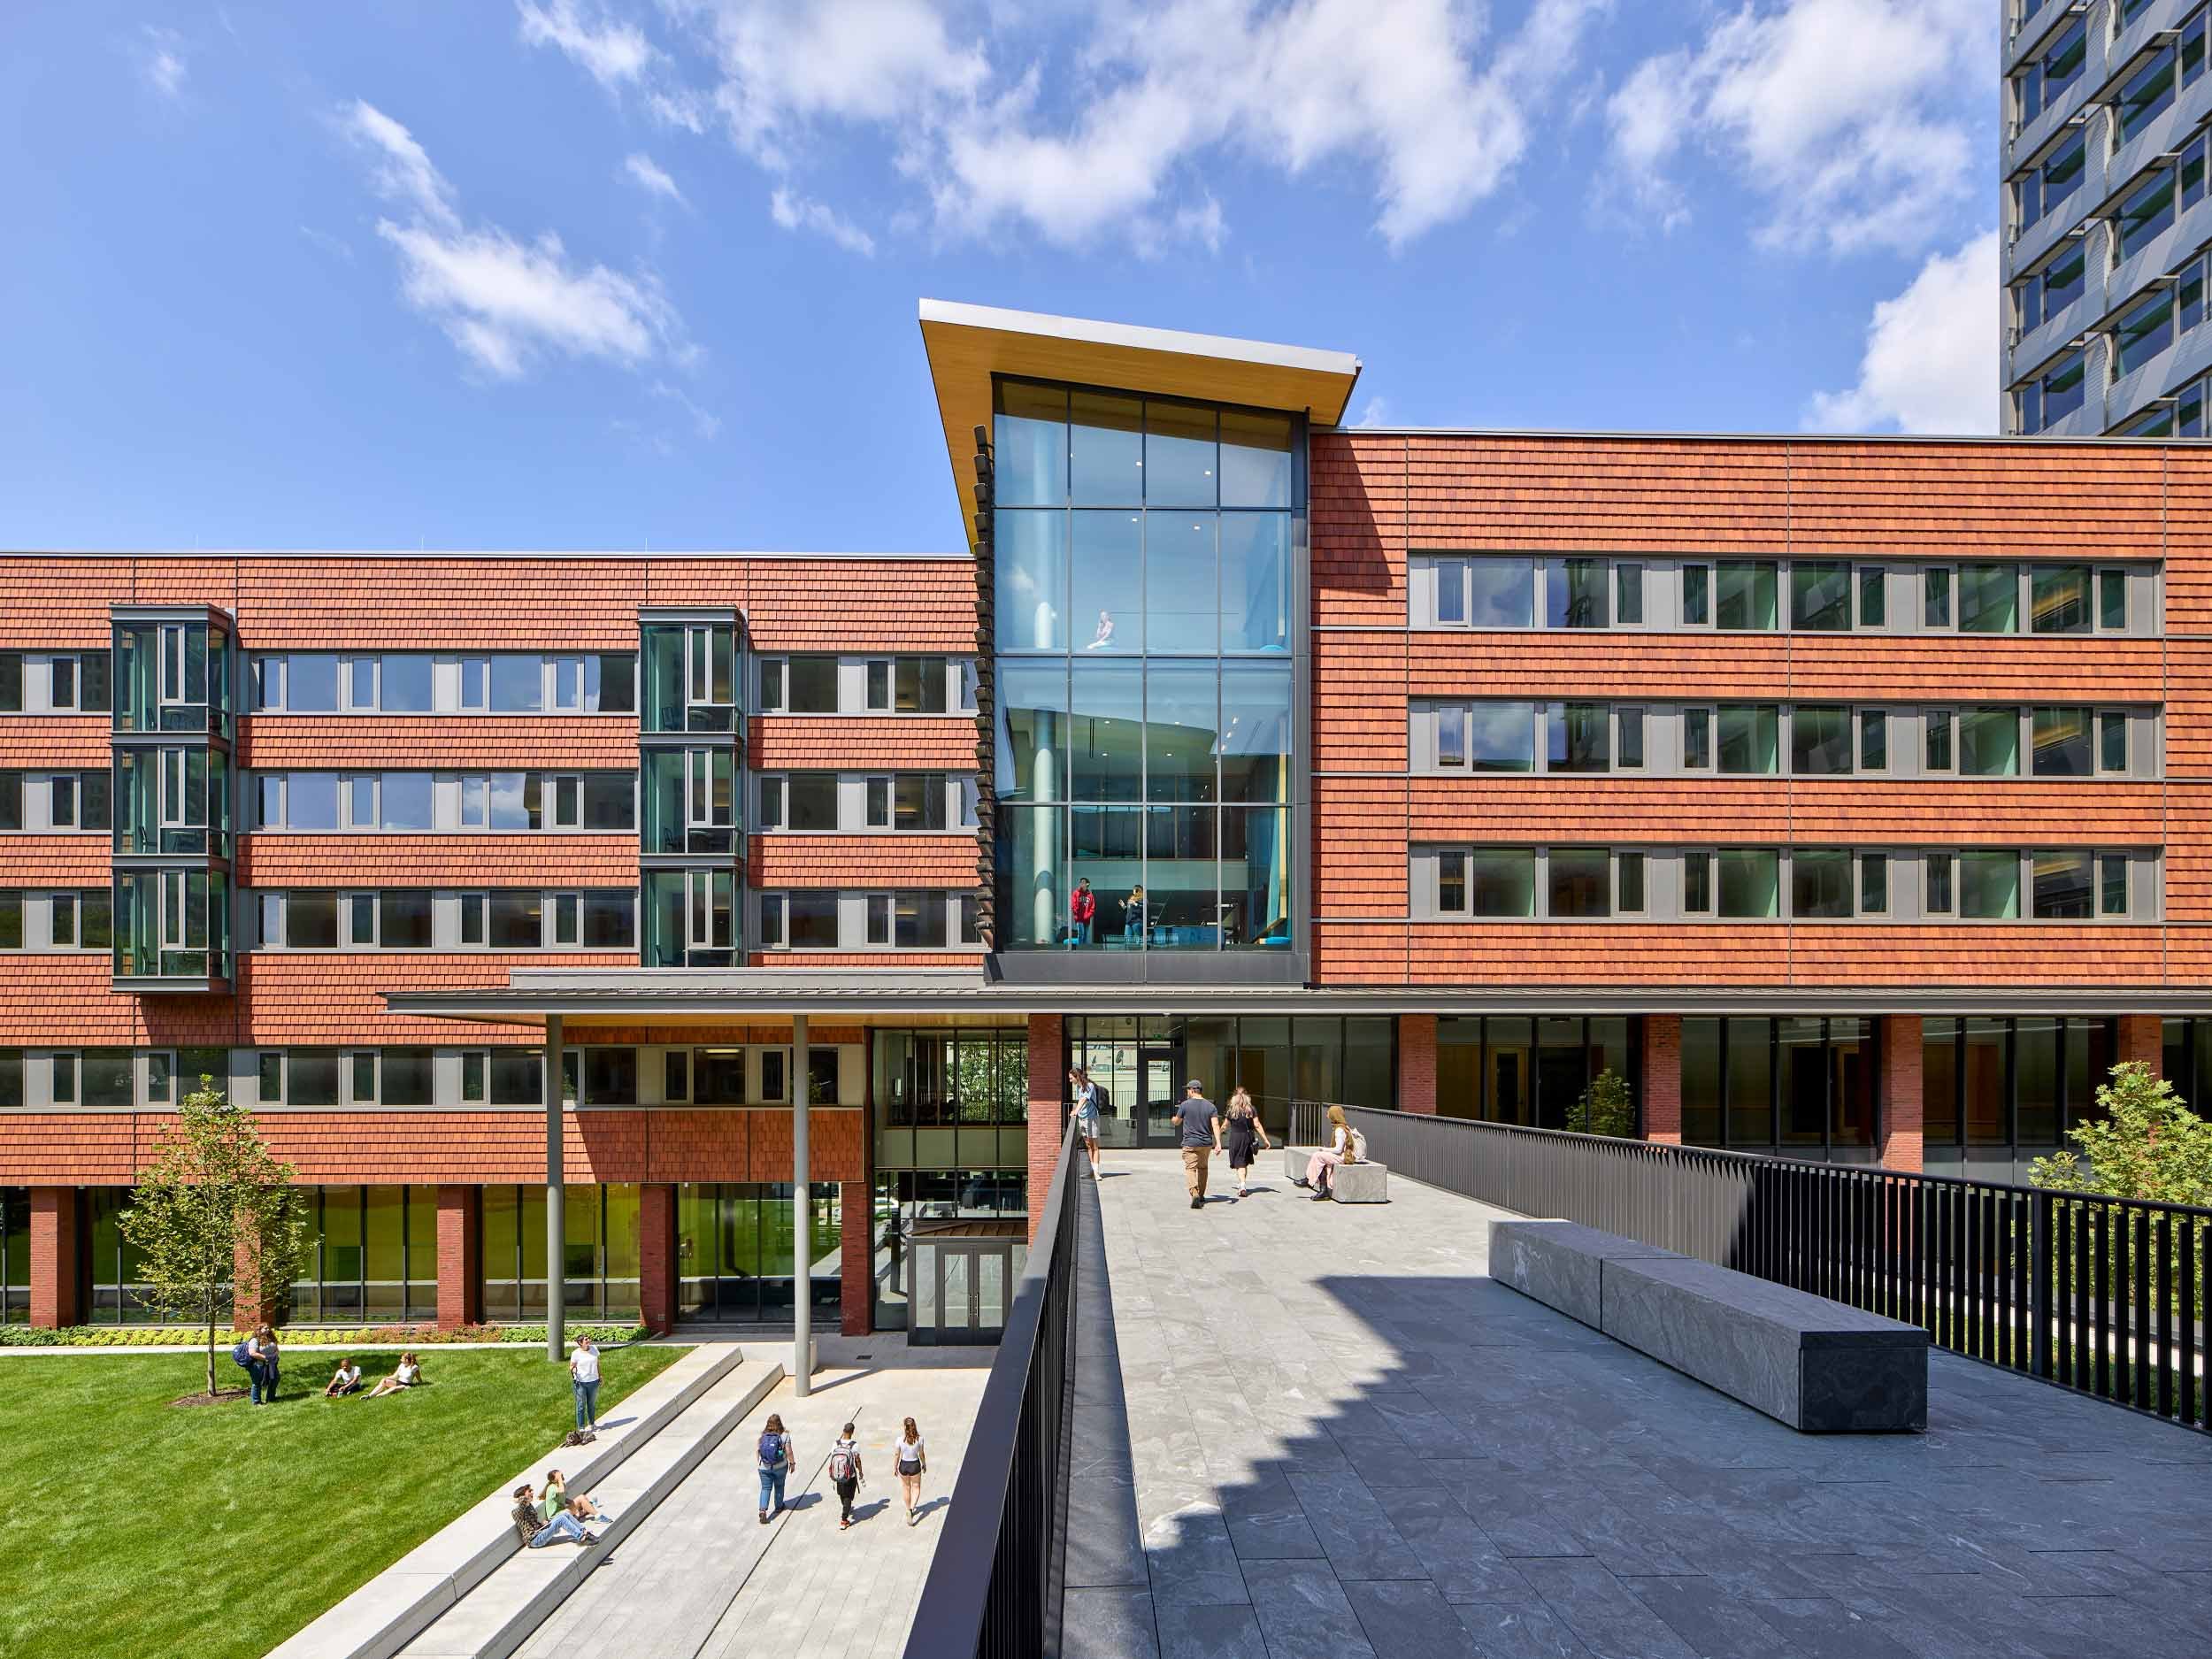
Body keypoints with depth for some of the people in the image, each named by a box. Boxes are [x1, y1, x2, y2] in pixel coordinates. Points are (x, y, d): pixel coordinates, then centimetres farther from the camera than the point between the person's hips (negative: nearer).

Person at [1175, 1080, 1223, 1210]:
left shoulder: (1185, 1105, -6)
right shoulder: (1210, 1106, 3)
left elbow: (1177, 1121, 7)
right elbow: (1215, 1125, -7)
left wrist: (1174, 1118, 31)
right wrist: (1218, 1143, -11)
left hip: (1190, 1143, -4)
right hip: (1207, 1143, 4)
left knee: (1190, 1168, -6)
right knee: (1203, 1168, 21)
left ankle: (1195, 1194, -27)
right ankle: (1201, 1196, 31)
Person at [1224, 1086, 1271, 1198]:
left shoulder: (1231, 1110, -3)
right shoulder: (1252, 1109, -2)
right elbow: (1257, 1125, -7)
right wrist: (1266, 1140, -5)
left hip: (1235, 1138, -2)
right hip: (1248, 1137, 2)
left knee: (1239, 1163, 0)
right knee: (1245, 1162, 19)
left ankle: (1242, 1185, -18)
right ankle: (1241, 1184, 31)